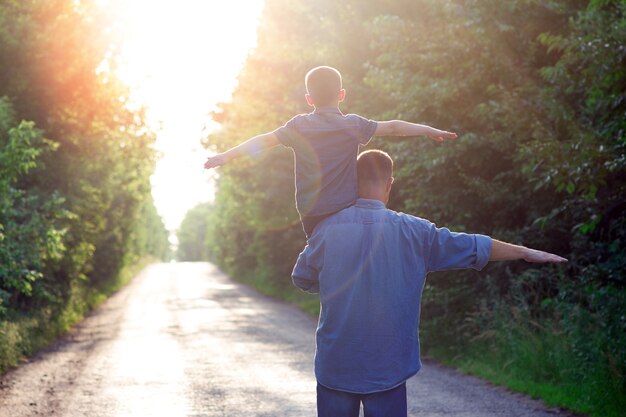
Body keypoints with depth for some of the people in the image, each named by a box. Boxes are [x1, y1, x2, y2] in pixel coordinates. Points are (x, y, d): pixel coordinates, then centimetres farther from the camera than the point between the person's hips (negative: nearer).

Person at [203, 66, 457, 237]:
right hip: (345, 211, -2)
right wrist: (430, 131, 16)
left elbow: (264, 141, 3)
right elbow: (392, 128, 6)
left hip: (310, 215, 2)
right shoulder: (353, 125, 0)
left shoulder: (299, 126, 3)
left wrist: (227, 156, 11)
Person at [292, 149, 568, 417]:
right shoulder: (412, 231, -6)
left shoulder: (328, 228, -6)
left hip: (334, 365, 1)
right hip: (385, 367, -1)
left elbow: (301, 278, 6)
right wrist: (525, 252, 16)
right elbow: (471, 247, 3)